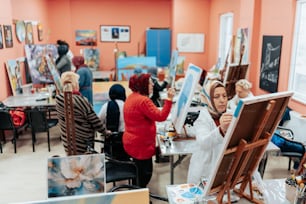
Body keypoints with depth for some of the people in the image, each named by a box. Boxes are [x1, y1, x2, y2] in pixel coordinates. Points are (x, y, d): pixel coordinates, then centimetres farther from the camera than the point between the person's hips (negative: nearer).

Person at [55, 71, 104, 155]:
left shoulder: (58, 99, -7)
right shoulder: (80, 101, -24)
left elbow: (61, 117, 7)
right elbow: (94, 120, -15)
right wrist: (104, 131, -1)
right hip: (82, 141, -5)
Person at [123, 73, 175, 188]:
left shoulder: (131, 97, 9)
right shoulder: (143, 100, -23)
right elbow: (160, 117, -25)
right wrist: (169, 99, -25)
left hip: (132, 142, 10)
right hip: (141, 144, -10)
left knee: (140, 170, 21)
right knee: (145, 172, 4)